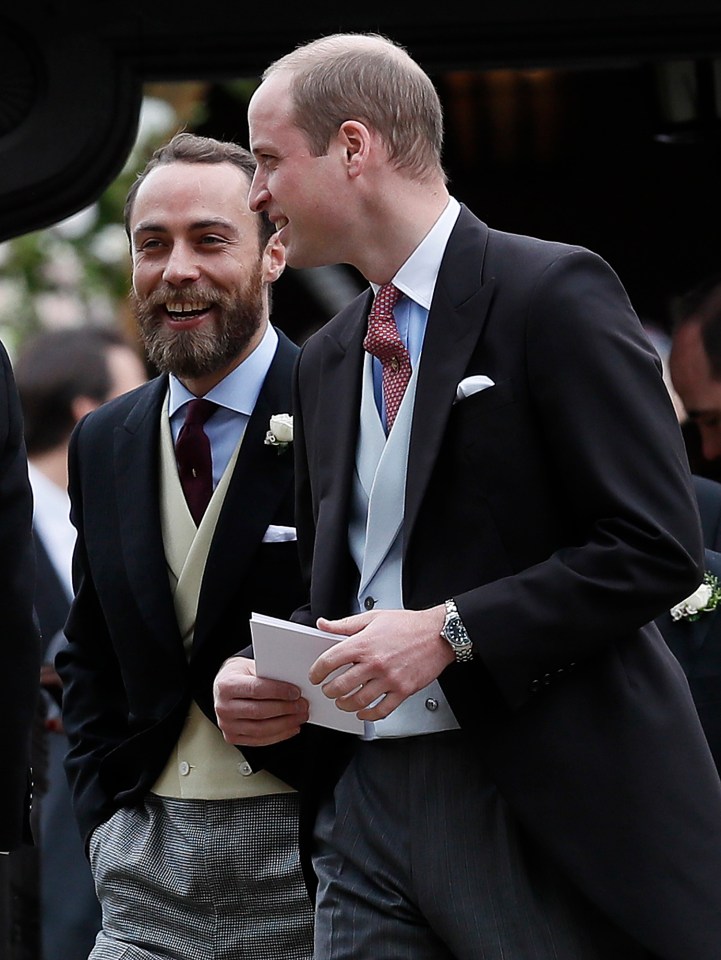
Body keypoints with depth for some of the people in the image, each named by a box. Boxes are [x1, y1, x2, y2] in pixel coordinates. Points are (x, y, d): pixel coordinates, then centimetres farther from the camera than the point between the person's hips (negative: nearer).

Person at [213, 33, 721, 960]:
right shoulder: (324, 362, 17)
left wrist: (450, 631, -18)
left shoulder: (554, 293, -6)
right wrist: (262, 677, 3)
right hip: (367, 805, 7)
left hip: (544, 809, -6)